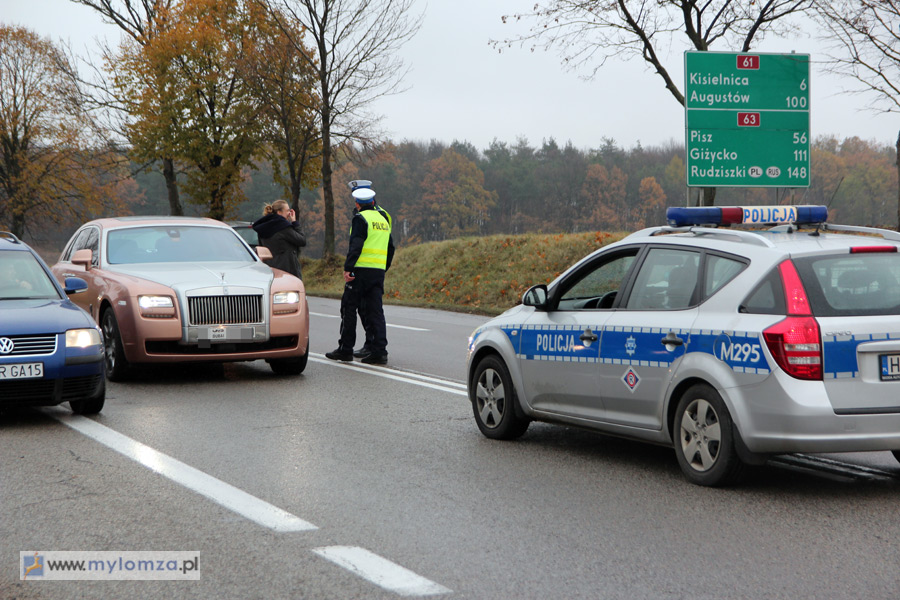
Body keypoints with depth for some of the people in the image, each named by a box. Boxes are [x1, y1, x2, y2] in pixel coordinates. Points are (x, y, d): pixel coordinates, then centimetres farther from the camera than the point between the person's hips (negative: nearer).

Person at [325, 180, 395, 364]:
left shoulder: (360, 218, -7)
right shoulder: (383, 219, 17)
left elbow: (355, 245, -17)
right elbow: (390, 248, 20)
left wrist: (347, 268, -17)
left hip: (361, 270, -7)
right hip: (379, 270, 7)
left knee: (349, 309, 3)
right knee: (375, 311, 4)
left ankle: (345, 349, 7)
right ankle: (379, 351, -5)